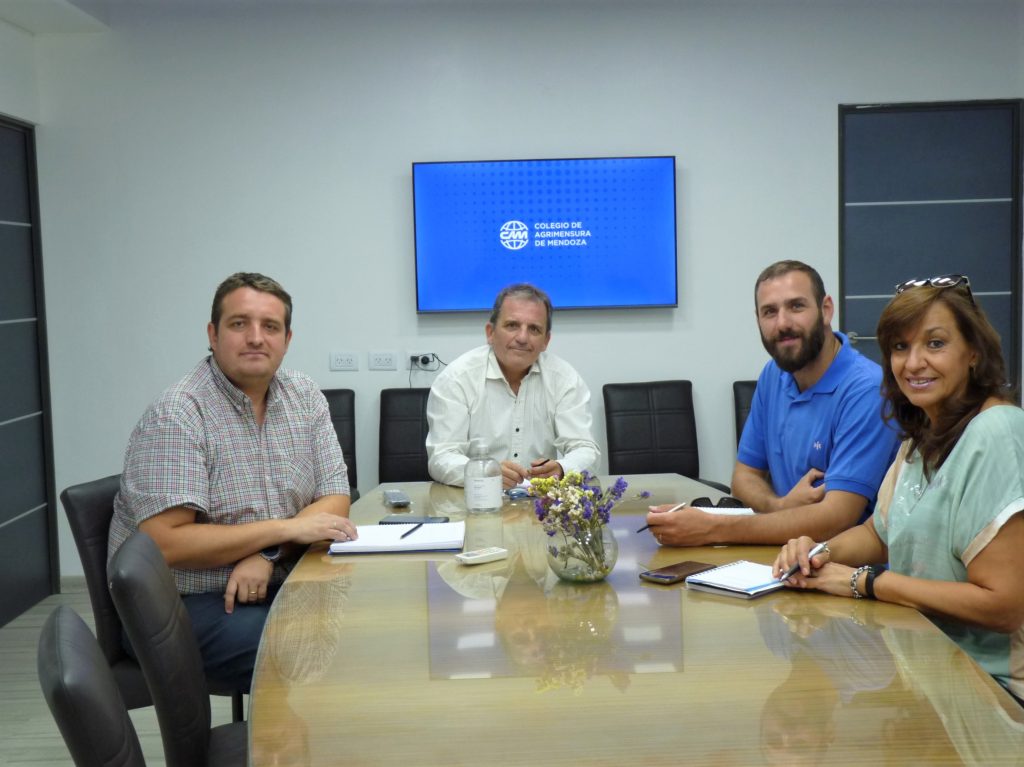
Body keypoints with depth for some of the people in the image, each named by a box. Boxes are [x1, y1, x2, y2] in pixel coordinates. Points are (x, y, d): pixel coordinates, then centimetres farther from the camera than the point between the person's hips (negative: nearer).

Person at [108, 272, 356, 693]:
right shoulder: (176, 415, -16)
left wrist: (268, 556, -17)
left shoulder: (305, 397, 3)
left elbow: (335, 498, 1)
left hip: (268, 586, 6)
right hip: (182, 607, -6)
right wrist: (287, 528, -22)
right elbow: (165, 544, -22)